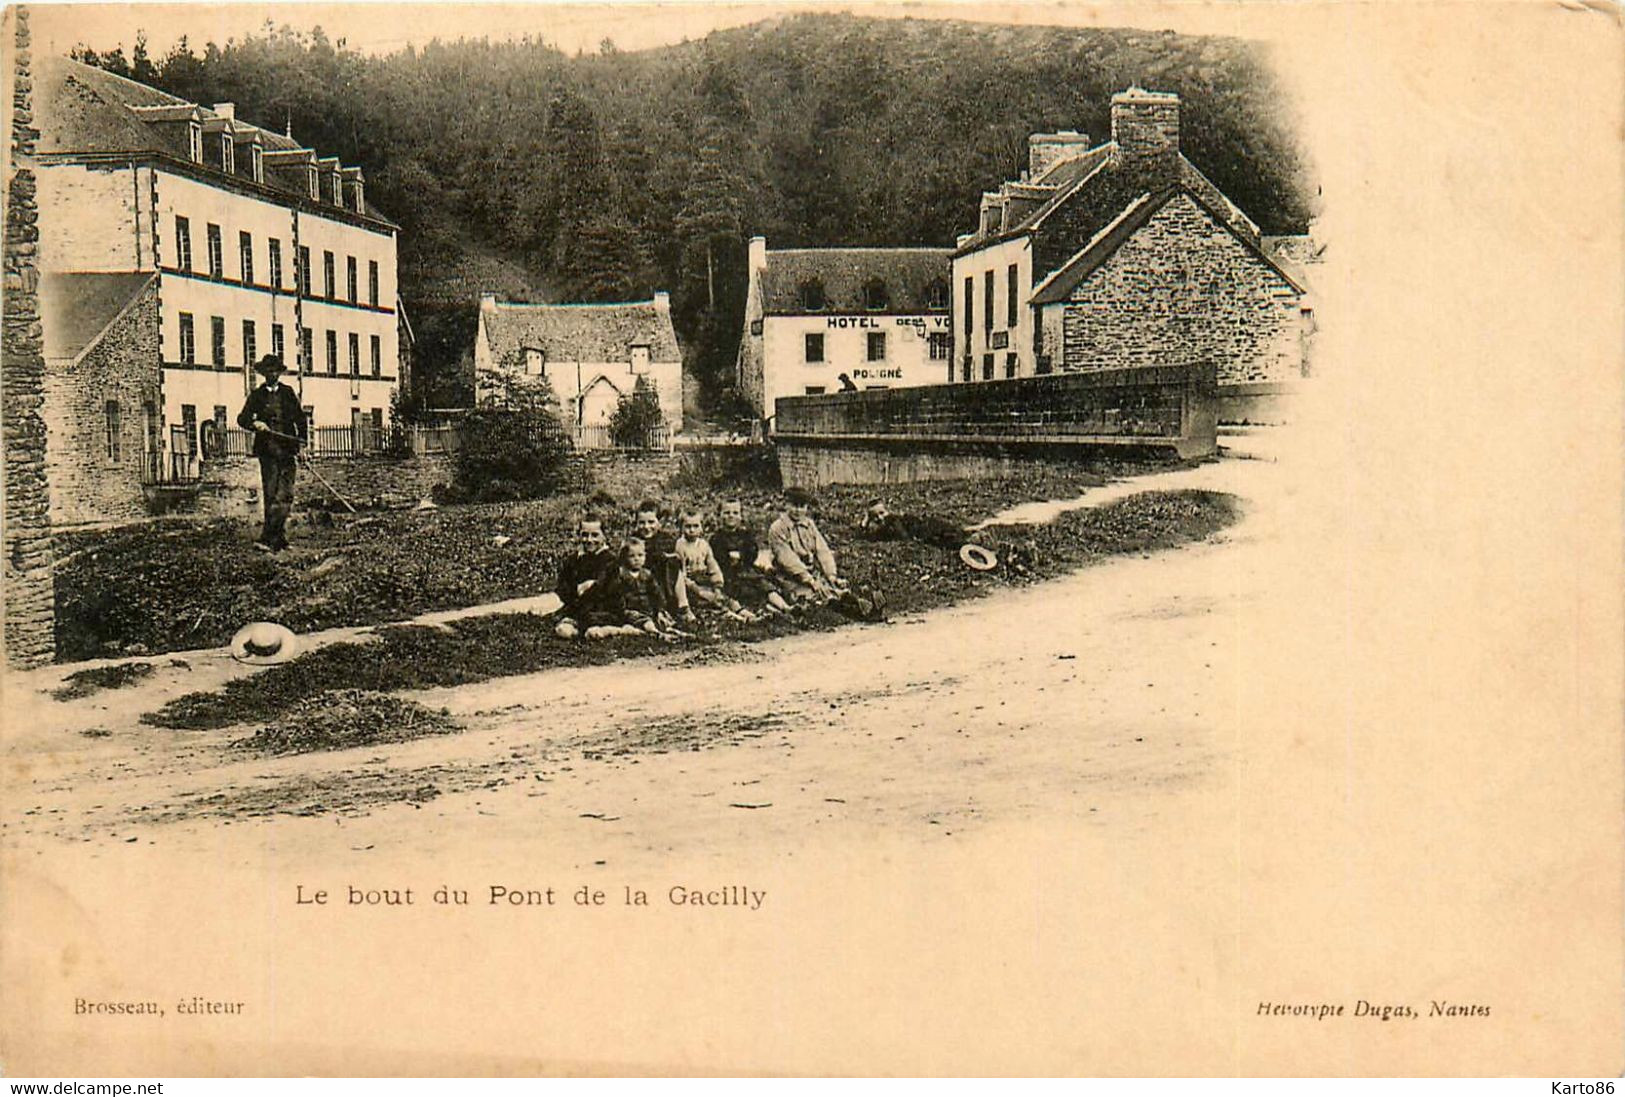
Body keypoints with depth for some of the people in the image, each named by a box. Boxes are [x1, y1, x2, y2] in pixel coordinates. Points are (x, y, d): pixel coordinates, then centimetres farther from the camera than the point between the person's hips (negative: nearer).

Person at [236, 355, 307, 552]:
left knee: (284, 496, -6)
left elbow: (300, 419, 16)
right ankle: (278, 538, -3)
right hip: (267, 451, -1)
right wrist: (254, 423, -17)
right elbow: (242, 418, 5)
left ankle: (268, 538, -4)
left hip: (287, 449, 1)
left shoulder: (288, 393, 14)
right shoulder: (257, 395, 10)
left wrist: (302, 444, 6)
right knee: (270, 495, -6)